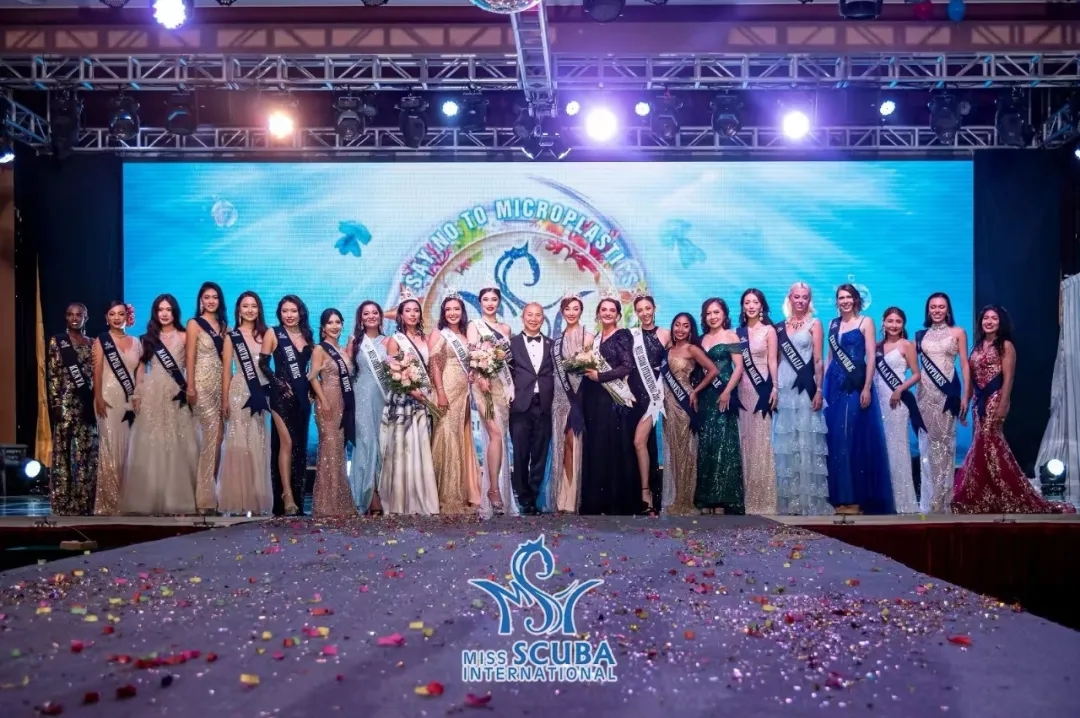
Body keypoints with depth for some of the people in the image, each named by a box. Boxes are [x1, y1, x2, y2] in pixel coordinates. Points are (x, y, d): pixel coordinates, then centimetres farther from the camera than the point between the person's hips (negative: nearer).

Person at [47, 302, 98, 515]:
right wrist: (55, 404, -9)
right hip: (65, 403, -3)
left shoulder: (92, 344, 13)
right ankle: (64, 503, -1)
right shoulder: (57, 342, 5)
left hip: (87, 404, 3)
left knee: (88, 452, 2)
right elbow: (52, 375, -1)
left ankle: (84, 501, 7)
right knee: (63, 451, -3)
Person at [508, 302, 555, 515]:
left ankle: (533, 497, 14)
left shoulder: (551, 344, 14)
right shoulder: (512, 343, 8)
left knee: (540, 455, 5)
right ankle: (523, 499, 10)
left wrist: (553, 400, 1)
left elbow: (556, 373, 11)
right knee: (520, 455, 1)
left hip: (544, 406, 2)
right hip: (521, 406, -2)